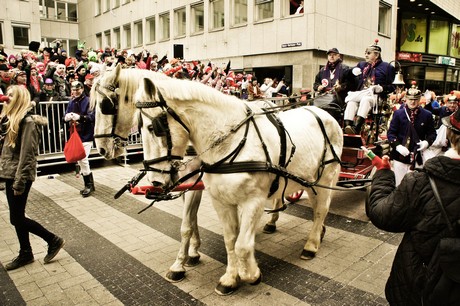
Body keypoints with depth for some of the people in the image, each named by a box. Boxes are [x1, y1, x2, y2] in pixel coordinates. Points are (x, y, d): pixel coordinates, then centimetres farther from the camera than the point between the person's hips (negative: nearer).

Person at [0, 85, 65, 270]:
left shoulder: (28, 121, -15)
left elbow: (26, 154, -19)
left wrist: (19, 182, -19)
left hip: (19, 175, -8)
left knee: (16, 218, -2)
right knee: (17, 217, 13)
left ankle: (54, 240, 11)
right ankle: (25, 254, 25)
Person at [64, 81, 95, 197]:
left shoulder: (88, 101, -8)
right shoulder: (71, 102, 11)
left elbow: (92, 116, -18)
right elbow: (66, 116, 12)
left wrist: (80, 117, -30)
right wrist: (67, 117, -10)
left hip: (86, 135, -7)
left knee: (83, 159, -9)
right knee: (79, 160, 11)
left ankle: (88, 185, 7)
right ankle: (89, 184, 23)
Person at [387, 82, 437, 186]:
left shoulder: (427, 115, 4)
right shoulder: (398, 114, -1)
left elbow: (432, 133, 9)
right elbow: (391, 133, -2)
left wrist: (427, 142, -13)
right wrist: (397, 146, -18)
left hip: (418, 156, 1)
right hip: (400, 155, -1)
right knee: (400, 184, 8)